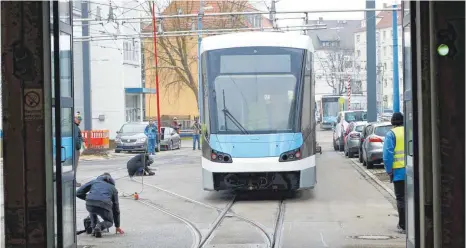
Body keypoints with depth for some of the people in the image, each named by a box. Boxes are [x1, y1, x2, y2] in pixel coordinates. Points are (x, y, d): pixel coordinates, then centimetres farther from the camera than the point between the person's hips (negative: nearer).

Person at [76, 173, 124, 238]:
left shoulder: (94, 181, 29)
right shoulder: (113, 188, 30)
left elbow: (78, 193, 21)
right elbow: (116, 208, 32)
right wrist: (117, 226, 38)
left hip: (90, 205, 2)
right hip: (104, 206, -2)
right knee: (109, 222, 26)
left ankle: (94, 227, 19)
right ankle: (99, 226, -7)